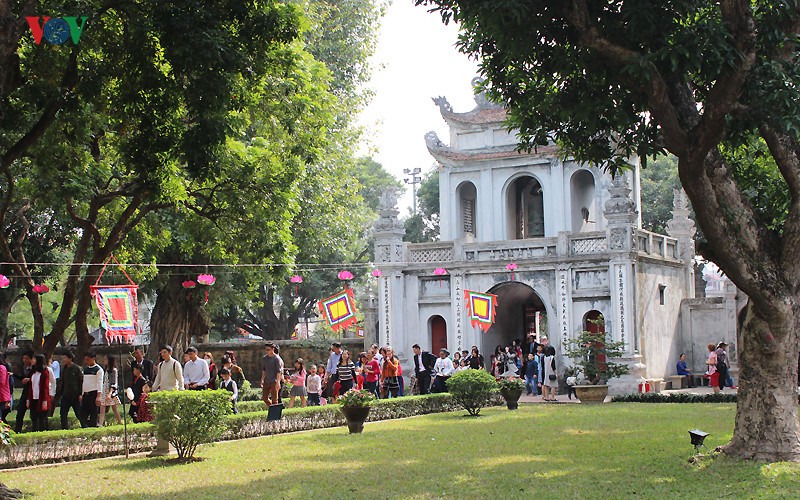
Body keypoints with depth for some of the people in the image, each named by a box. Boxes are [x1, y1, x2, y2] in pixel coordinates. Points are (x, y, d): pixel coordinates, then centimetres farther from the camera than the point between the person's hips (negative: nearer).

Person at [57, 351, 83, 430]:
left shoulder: (77, 368, -8)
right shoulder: (64, 369, 10)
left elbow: (81, 382, -8)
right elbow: (61, 382, 16)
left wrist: (80, 394, -13)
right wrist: (59, 393, 11)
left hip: (75, 396, -6)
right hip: (66, 395, 6)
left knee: (79, 413, 2)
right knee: (63, 413, -1)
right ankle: (64, 428, 3)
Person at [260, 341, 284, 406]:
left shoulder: (277, 358, -8)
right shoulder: (264, 358, 10)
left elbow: (278, 371, -13)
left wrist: (278, 382, -20)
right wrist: (262, 380, 12)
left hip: (274, 381, -6)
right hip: (266, 381, 6)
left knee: (274, 399, -4)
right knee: (264, 397, 8)